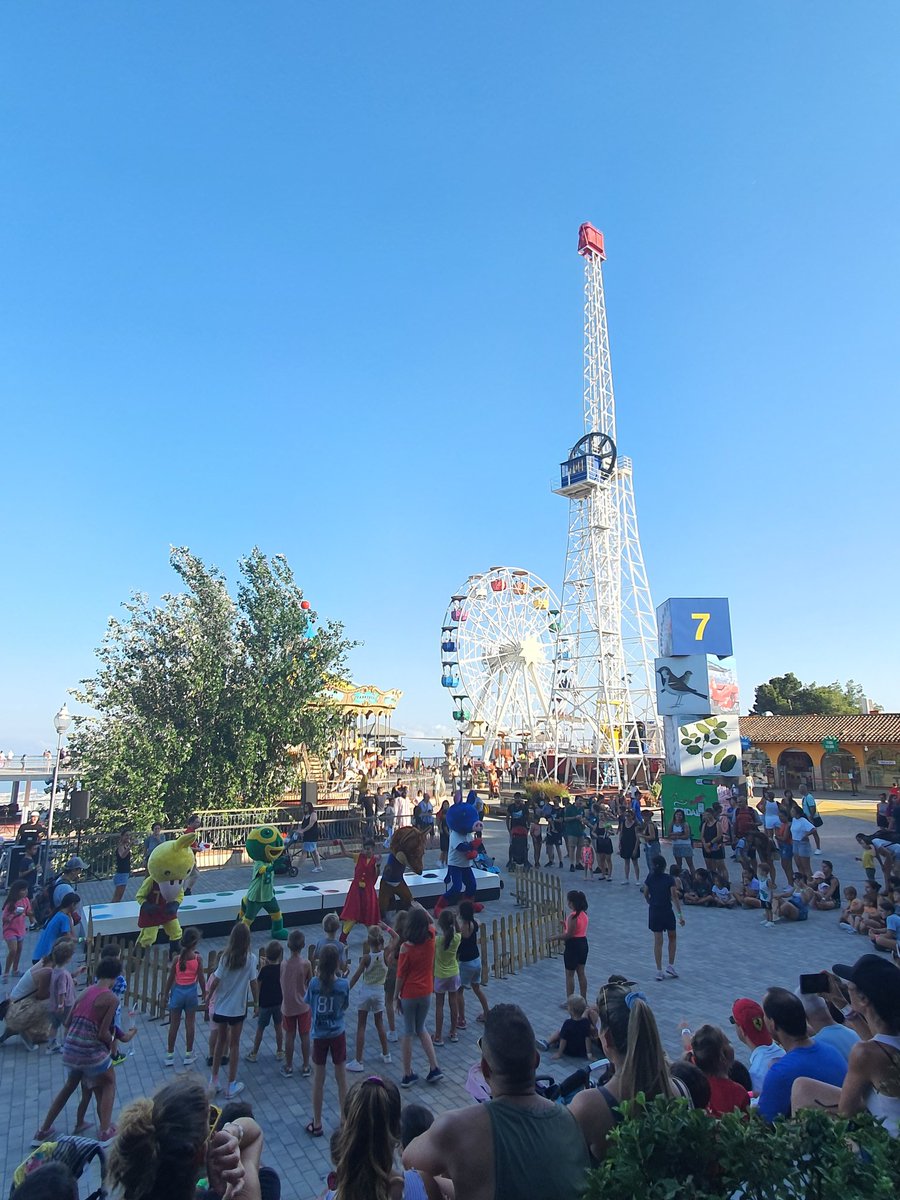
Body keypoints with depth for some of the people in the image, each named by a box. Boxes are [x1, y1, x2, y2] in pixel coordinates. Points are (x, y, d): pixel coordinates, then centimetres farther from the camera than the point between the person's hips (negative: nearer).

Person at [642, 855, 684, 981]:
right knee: (672, 937, 20)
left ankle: (659, 971, 10)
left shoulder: (650, 878, -2)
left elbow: (645, 894, 8)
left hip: (654, 912, 3)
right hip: (667, 911, -2)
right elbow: (674, 898, -14)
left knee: (657, 941, 8)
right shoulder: (669, 879, -13)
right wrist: (680, 914, -10)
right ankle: (670, 966, 18)